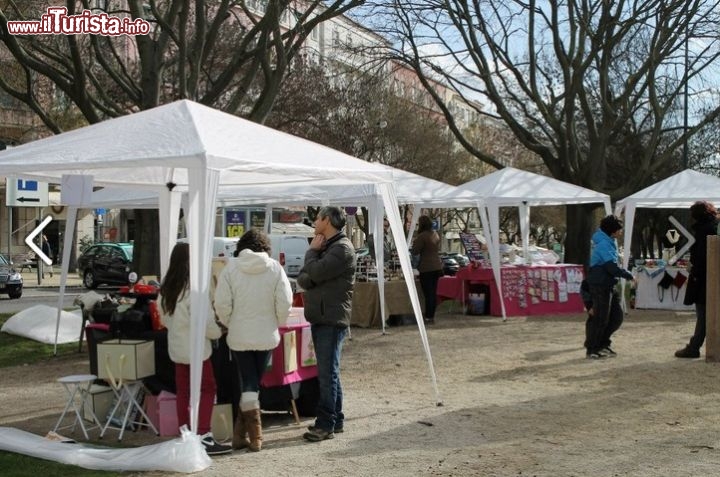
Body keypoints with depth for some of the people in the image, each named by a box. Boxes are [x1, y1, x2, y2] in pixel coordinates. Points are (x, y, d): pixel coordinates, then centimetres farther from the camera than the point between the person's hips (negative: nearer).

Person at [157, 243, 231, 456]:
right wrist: (217, 331, -4)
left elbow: (164, 318, 15)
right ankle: (203, 436, -4)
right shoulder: (193, 287, -19)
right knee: (207, 389, -1)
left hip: (176, 346, 8)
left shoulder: (166, 287, 7)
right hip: (195, 347, -8)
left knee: (183, 391, 12)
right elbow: (202, 320, -21)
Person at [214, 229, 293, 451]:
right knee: (254, 382, 14)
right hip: (266, 335, 1)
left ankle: (254, 436, -2)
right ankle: (241, 433, 17)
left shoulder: (230, 268, -6)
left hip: (239, 336, -1)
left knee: (247, 383, 7)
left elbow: (222, 304, -9)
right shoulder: (275, 268, -4)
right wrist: (278, 323, 9)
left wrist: (228, 324, 9)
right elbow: (284, 302, -8)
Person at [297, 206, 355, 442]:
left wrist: (312, 252, -3)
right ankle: (335, 419, 22)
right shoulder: (323, 246, 19)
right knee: (328, 371, 14)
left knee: (327, 372, -8)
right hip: (319, 317, 10)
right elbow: (303, 279, 10)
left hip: (332, 319, -10)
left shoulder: (342, 248, -11)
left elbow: (316, 272, -21)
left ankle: (325, 424, -6)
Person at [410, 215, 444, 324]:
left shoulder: (422, 236, -15)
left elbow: (415, 251, -11)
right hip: (437, 267, 8)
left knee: (428, 293, -4)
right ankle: (432, 316, 17)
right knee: (434, 292, 11)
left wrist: (414, 243, 6)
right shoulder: (435, 234, 11)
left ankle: (428, 317, -1)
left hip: (426, 268, -8)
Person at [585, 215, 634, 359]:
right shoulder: (603, 244, -17)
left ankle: (603, 344, 23)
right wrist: (628, 275, -14)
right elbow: (611, 267, -23)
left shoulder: (608, 242, 14)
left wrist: (625, 274, 10)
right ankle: (592, 349, 7)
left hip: (608, 285, 10)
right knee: (600, 318, -3)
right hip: (600, 285, -10)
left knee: (617, 316, 12)